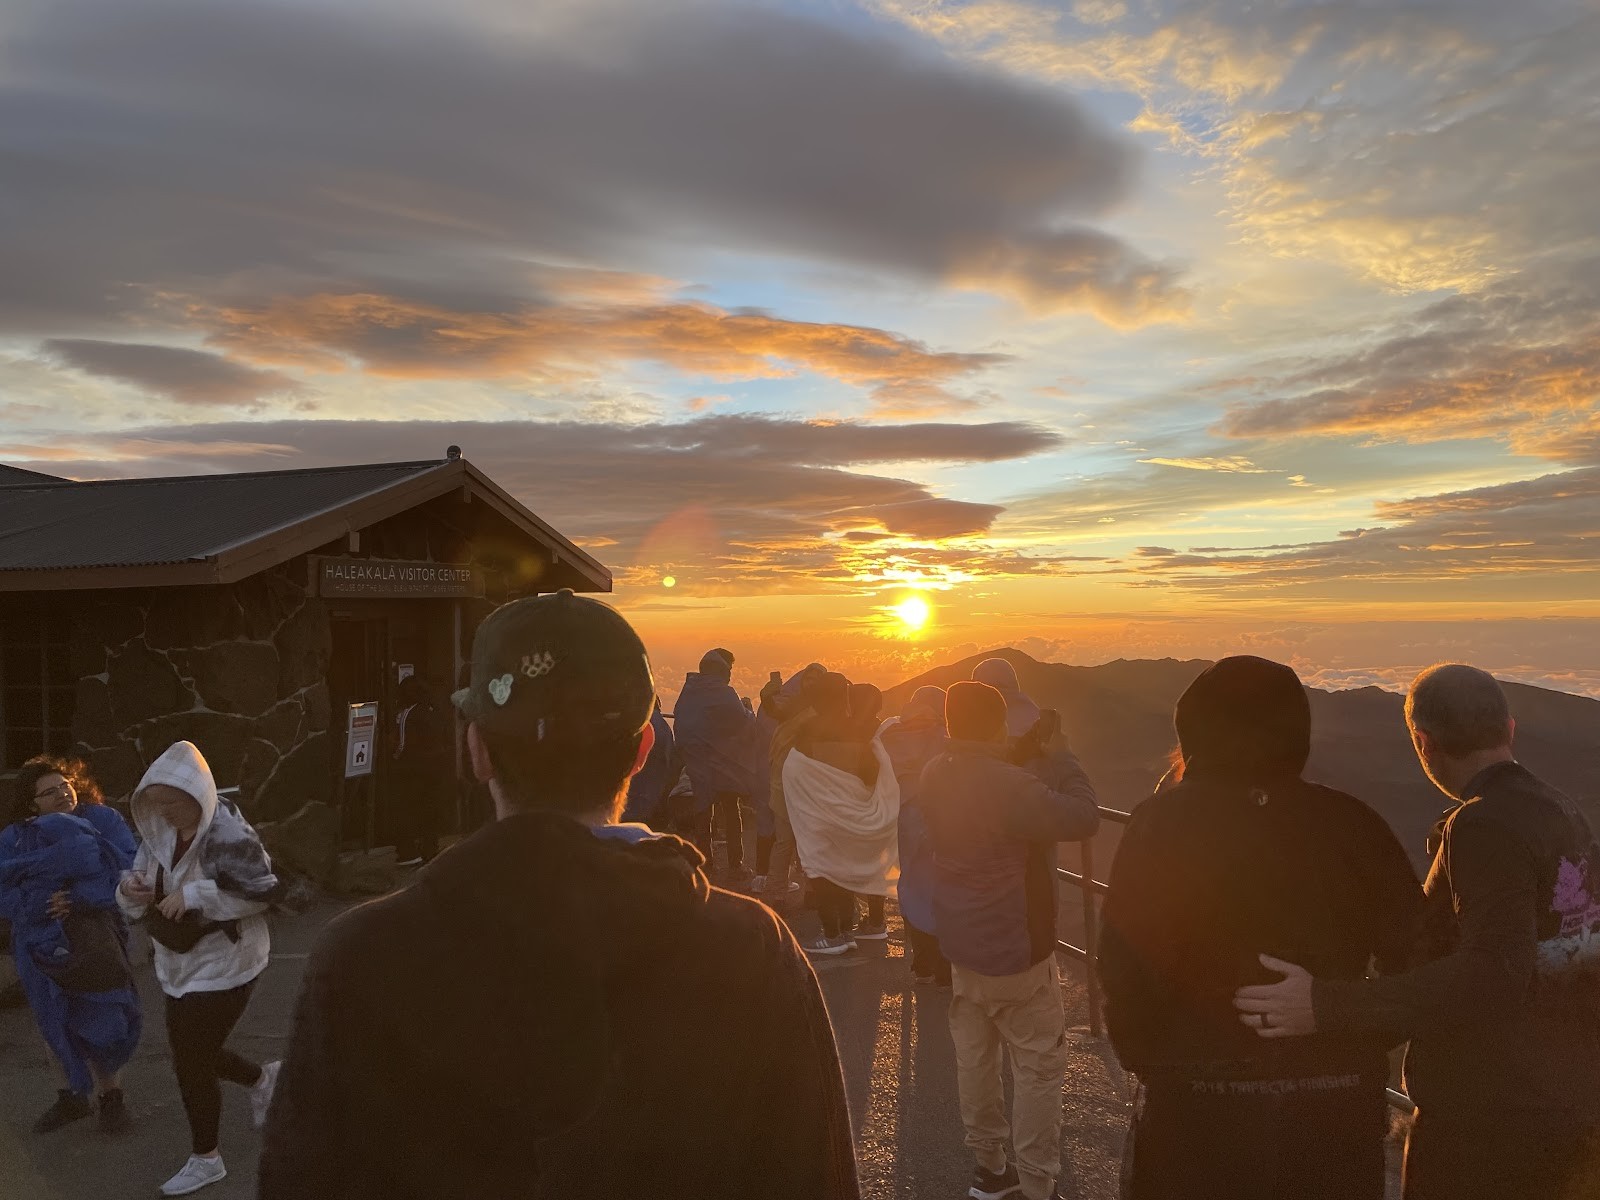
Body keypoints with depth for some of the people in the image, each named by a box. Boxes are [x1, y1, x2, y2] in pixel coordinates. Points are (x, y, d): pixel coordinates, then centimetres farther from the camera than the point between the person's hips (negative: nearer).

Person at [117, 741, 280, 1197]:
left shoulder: (227, 835, -24)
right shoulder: (159, 833, -1)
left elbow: (264, 890, -25)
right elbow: (140, 902, 7)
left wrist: (194, 895, -29)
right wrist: (131, 889, -17)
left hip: (222, 966, -8)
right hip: (181, 965, 8)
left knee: (190, 1063, 2)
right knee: (194, 1051, 19)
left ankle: (205, 1159, 23)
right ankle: (262, 1078, 47)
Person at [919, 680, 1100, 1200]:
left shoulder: (935, 775, -1)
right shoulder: (1008, 785, -28)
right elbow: (1084, 817, -24)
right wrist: (1059, 756, -12)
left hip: (959, 941, 8)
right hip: (1012, 948, -8)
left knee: (975, 1055, 17)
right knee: (1039, 1064, 6)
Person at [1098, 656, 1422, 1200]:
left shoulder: (1160, 823, -13)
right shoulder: (1350, 824, -6)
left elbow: (1123, 966, -12)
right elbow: (1410, 951, -5)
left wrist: (1145, 1061, 4)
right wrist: (1367, 1048, 11)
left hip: (1196, 1106, -2)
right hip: (1335, 1109, 2)